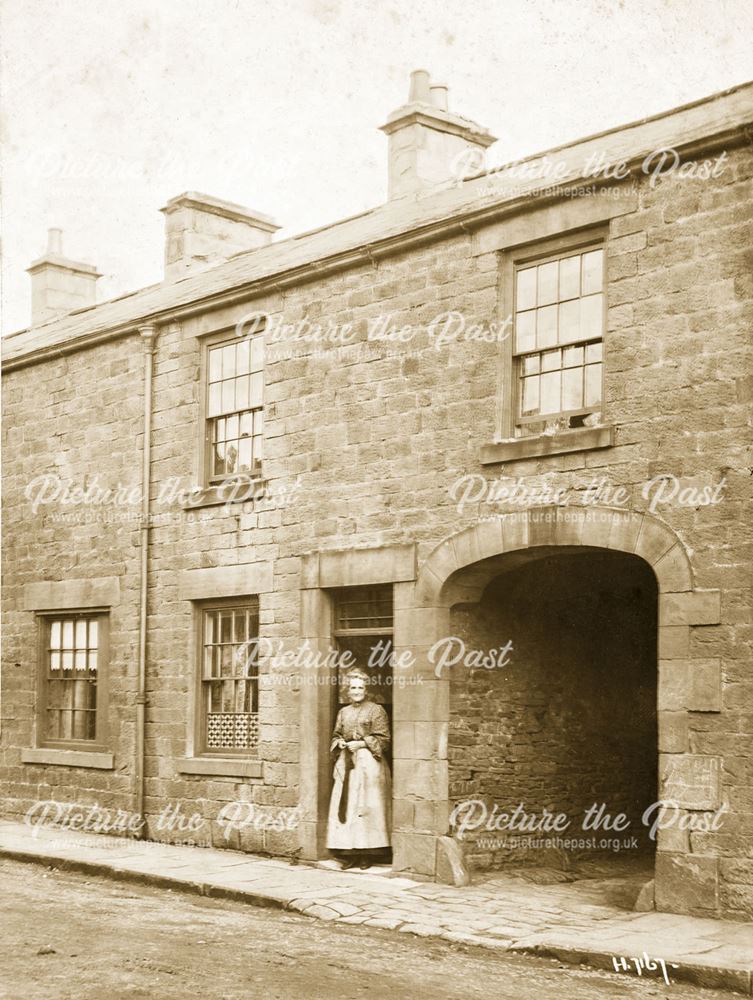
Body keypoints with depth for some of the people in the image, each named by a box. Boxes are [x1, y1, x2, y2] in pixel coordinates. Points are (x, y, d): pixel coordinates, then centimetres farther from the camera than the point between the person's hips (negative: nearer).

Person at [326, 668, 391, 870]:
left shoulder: (376, 710, 0)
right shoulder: (343, 712, 16)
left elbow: (383, 739, -5)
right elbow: (336, 735, 21)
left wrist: (361, 743, -14)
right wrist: (340, 742, -1)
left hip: (368, 762, -5)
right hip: (346, 763, 5)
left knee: (366, 806, -6)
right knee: (344, 806, -1)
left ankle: (367, 853, -1)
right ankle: (348, 853, 3)